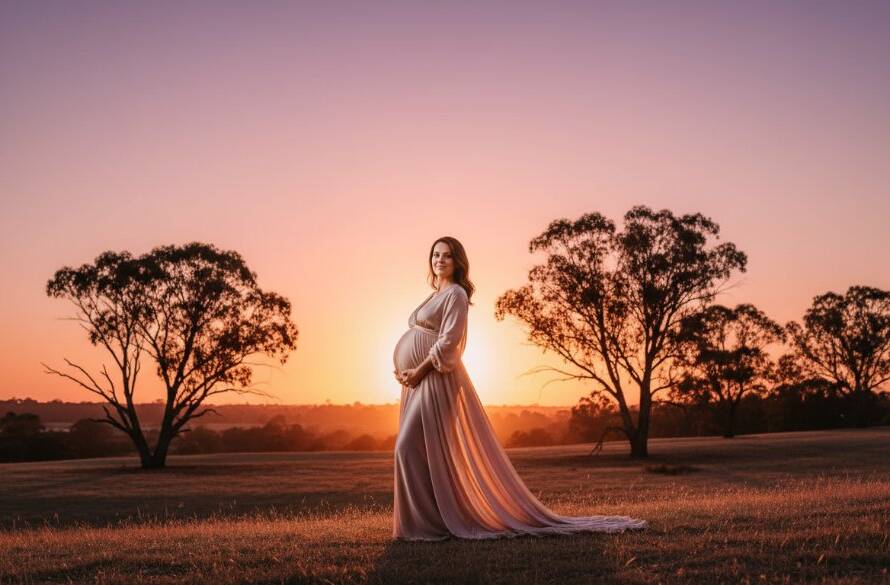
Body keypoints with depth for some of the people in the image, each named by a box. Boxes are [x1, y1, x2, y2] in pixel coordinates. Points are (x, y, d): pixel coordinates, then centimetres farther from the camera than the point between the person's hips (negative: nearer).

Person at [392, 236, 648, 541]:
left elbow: (447, 342, -16)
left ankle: (430, 523, -6)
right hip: (420, 380, 9)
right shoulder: (435, 296, 21)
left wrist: (419, 370, -16)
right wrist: (405, 370, 7)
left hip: (436, 380, -9)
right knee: (417, 450, 8)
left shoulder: (455, 293, -7)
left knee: (410, 447, -13)